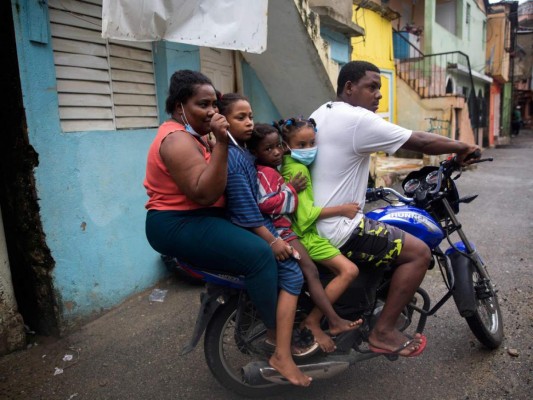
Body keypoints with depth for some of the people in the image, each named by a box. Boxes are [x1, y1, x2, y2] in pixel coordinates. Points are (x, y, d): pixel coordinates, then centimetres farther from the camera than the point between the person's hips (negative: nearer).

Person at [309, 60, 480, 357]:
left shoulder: (321, 113, 12)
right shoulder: (359, 120, -17)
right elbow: (420, 142, -13)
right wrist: (462, 147, 5)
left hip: (311, 222, 10)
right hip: (337, 231, -10)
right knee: (419, 253, -5)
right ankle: (383, 332, 4)